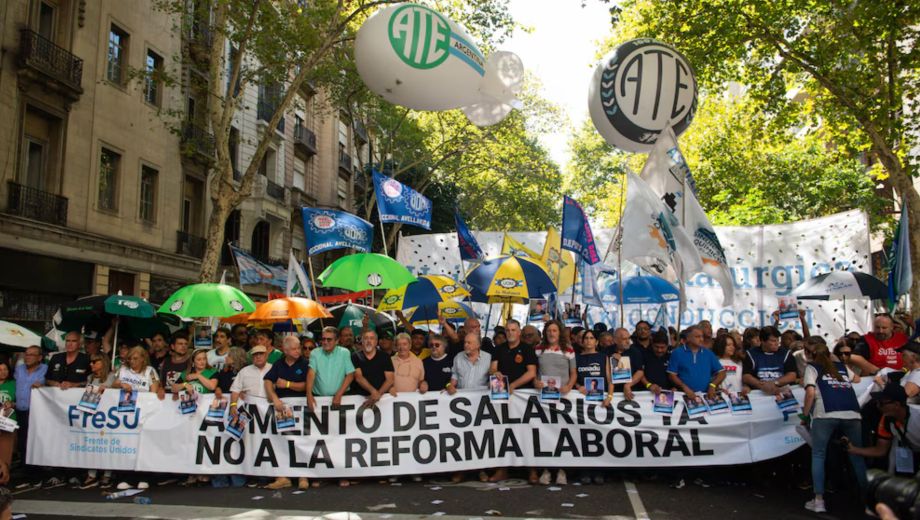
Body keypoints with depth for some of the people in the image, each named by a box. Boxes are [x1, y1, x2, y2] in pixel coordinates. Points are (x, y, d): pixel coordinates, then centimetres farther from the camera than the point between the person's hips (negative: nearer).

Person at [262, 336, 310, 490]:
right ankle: (283, 476, 7)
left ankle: (303, 476, 1)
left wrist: (287, 384, -5)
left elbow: (306, 385, -3)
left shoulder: (304, 364, 3)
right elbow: (268, 382, 1)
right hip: (281, 405, 3)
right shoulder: (278, 365, 12)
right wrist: (274, 398, -14)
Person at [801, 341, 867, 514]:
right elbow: (857, 379, 49)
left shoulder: (811, 367, 17)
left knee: (818, 455, 5)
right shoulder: (842, 367, 29)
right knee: (857, 455, 15)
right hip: (852, 413, 3)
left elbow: (811, 392, 1)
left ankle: (819, 500, -2)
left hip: (825, 414, -3)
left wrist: (805, 414, 9)